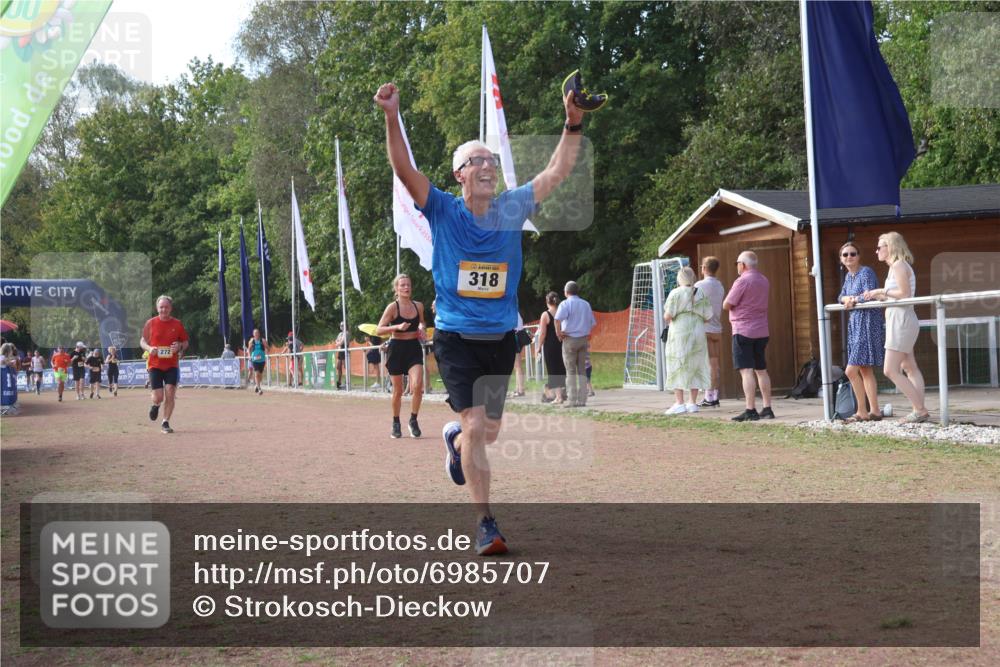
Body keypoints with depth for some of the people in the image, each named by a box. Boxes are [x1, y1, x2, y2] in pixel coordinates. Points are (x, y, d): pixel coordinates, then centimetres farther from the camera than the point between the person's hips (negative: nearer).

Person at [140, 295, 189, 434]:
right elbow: (142, 341, 9)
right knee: (158, 397, -5)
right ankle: (155, 405, 33)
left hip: (172, 365, 1)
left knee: (170, 394, -8)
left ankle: (165, 423, 6)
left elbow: (185, 343, 10)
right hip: (155, 365, -1)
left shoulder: (177, 324, 1)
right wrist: (149, 348, -13)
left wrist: (180, 346, -13)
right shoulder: (151, 323, -1)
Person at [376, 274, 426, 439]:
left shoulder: (418, 306, 5)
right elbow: (379, 330, -12)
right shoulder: (393, 307, -8)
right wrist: (397, 327, -25)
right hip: (397, 349, -2)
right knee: (398, 391, 6)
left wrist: (422, 328, 1)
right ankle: (396, 424, 25)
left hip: (414, 348, 2)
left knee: (417, 385, -17)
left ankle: (413, 420, 0)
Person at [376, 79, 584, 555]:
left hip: (501, 338, 4)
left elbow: (557, 172, 1)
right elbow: (404, 169, -18)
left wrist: (573, 126, -10)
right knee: (475, 426, -15)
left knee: (489, 432, 14)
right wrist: (392, 118, -32)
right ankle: (485, 524, -5)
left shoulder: (512, 208, 2)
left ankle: (454, 438, 51)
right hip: (456, 338, -4)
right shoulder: (443, 211, -6)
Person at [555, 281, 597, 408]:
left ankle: (572, 400, -3)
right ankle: (582, 399, 6)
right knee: (582, 370, 8)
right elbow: (592, 323, 18)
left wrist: (558, 332, -12)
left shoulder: (566, 303, -6)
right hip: (583, 339, 5)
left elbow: (558, 319, -24)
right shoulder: (586, 304, 13)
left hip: (569, 339, -5)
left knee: (571, 370, -1)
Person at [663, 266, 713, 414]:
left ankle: (679, 403, -8)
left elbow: (668, 315, -11)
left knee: (677, 368, -1)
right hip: (698, 334, 4)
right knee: (695, 368, 11)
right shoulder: (701, 294, 5)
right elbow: (707, 317, 4)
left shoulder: (675, 293, -7)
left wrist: (668, 318, 11)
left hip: (679, 334, -4)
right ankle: (693, 403, 12)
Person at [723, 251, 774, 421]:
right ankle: (767, 408, 13)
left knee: (746, 371, -8)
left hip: (743, 330, -8)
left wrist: (731, 291, 6)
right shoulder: (764, 281, 11)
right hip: (762, 331, 8)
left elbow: (726, 305, -10)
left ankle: (751, 410, -13)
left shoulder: (742, 281, -13)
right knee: (761, 370, 13)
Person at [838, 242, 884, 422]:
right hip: (855, 324, 10)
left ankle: (862, 412, -3)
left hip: (868, 323, -10)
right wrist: (848, 299, -5)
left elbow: (869, 295, -21)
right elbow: (842, 297, 17)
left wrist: (854, 300, -6)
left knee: (851, 371, -11)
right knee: (865, 371, 11)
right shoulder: (849, 276, 15)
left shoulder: (866, 272, -11)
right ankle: (874, 411, 15)